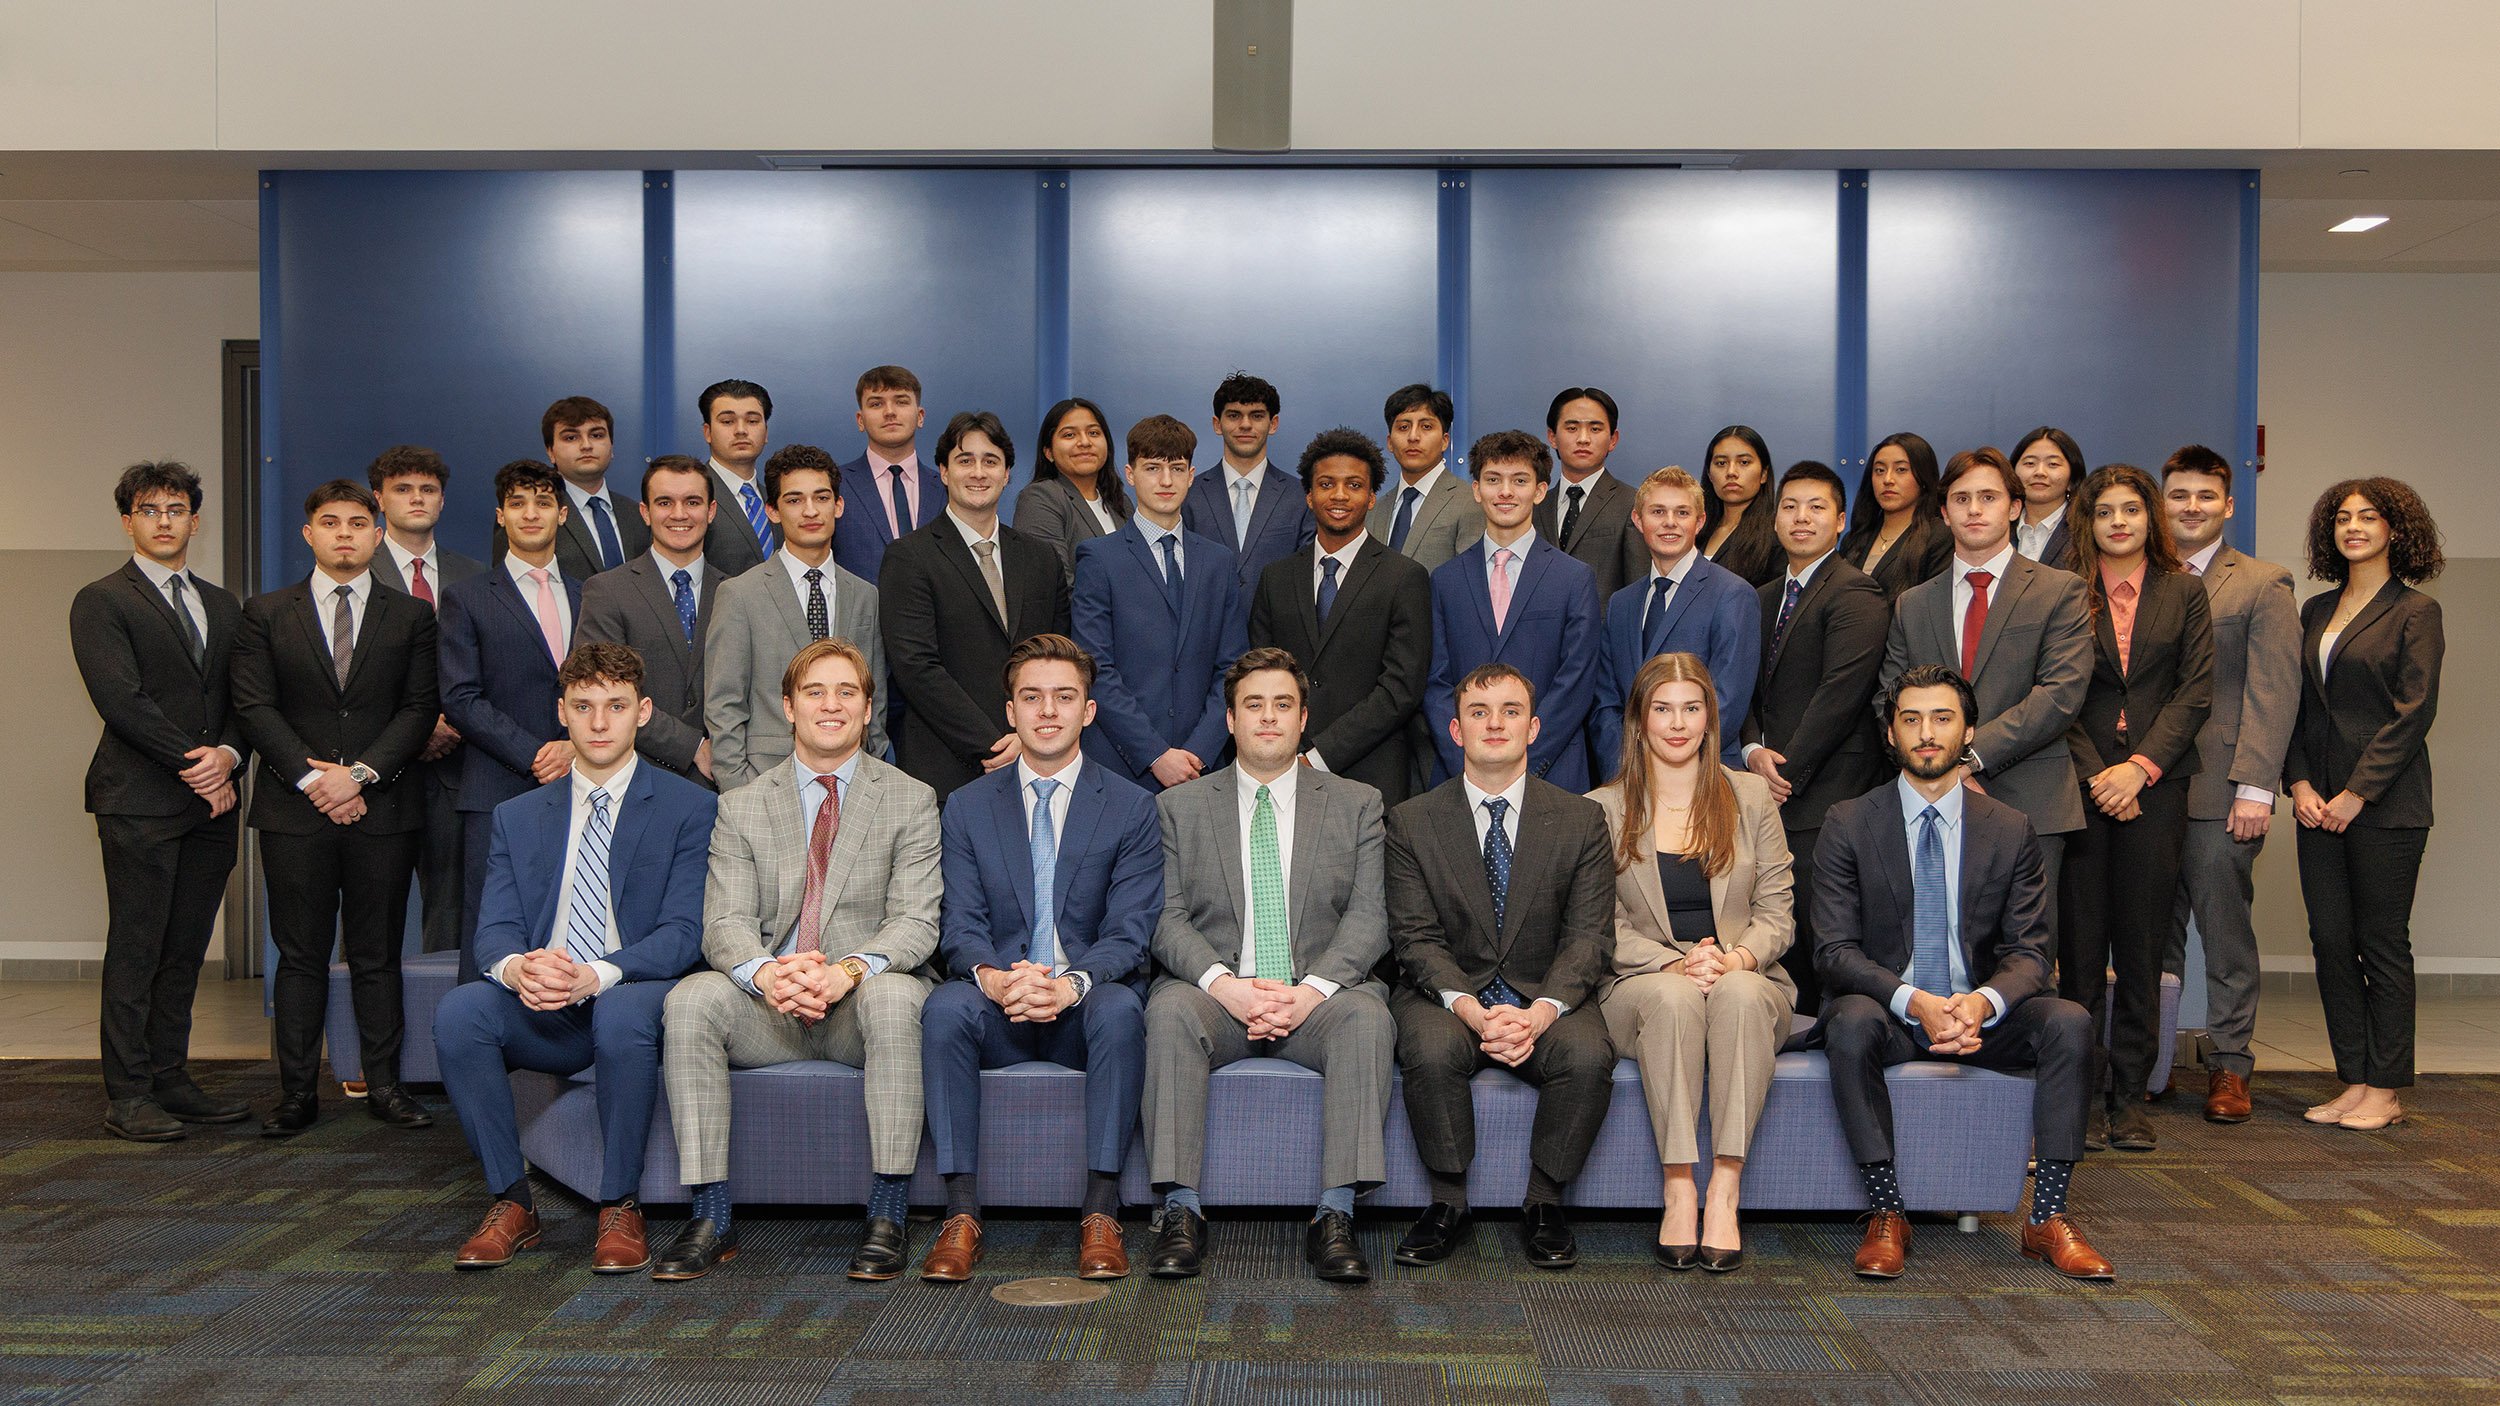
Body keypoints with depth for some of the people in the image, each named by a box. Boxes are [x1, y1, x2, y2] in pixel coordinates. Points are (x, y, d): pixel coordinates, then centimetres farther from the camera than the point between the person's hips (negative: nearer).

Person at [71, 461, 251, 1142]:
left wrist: (228, 754, -7)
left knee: (186, 950, 9)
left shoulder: (222, 606, 18)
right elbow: (120, 699, -11)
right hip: (139, 801, -6)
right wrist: (191, 762, -13)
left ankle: (170, 1079, 16)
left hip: (211, 803, 6)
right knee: (136, 951, -2)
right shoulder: (101, 601, 0)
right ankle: (128, 1094, 4)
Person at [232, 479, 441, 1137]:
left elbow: (420, 709, 1)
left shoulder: (412, 616, 8)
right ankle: (297, 1093, 11)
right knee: (301, 957, 4)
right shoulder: (266, 613, 9)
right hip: (293, 812, 0)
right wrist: (310, 777, -10)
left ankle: (384, 1085, 12)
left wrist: (360, 774, -11)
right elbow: (254, 706, 1)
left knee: (377, 956, 5)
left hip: (384, 809, 0)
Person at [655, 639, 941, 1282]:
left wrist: (847, 971, -26)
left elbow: (916, 920, -5)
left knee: (896, 996, -35)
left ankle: (887, 1217, -28)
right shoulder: (742, 807, 11)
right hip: (769, 1008, 2)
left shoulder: (911, 800, 6)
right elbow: (725, 921, -1)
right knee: (689, 999, -26)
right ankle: (711, 1217, -21)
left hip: (862, 999, -2)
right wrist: (766, 973, -26)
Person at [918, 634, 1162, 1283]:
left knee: (1120, 1009, -34)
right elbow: (960, 926, 1)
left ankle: (1100, 1214, -28)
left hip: (1087, 1004, -1)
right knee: (945, 1006, -30)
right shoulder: (967, 807, 10)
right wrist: (994, 978, -23)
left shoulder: (1131, 807, 4)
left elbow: (1128, 932, -4)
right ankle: (962, 1214, -26)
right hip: (997, 1006, 1)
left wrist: (1072, 984, -25)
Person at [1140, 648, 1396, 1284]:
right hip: (1215, 989, 0)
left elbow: (1370, 916, 1)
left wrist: (1313, 988, -16)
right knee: (1170, 1011, -32)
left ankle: (1335, 1217, -31)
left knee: (1367, 1016, -32)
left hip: (1319, 995, 0)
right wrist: (1223, 984, -17)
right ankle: (1180, 1211, -28)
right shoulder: (1180, 806, 12)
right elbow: (1168, 918, 2)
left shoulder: (1356, 803, 12)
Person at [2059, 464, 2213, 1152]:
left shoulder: (2182, 590, 9)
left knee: (2142, 946, 3)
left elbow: (2196, 690, 3)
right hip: (2080, 784, -1)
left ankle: (2129, 1095, 11)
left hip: (2156, 783, 1)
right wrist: (2094, 774, -9)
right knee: (2080, 946, 0)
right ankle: (2081, 1093, 7)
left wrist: (2140, 767, -8)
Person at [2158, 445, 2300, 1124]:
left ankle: (2229, 1066, 13)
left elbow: (2273, 694, -6)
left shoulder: (2263, 585, 2)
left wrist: (2255, 786, -14)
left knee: (2225, 933, 3)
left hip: (2220, 790, -3)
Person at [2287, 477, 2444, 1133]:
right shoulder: (2316, 610, 14)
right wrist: (2301, 783, -1)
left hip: (2385, 803, -5)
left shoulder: (2415, 612, -3)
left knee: (2382, 943, 0)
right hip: (2318, 802, 5)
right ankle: (2353, 1082, 13)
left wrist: (2357, 793, -14)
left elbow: (2413, 713, -9)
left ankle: (2386, 1090, 9)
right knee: (2330, 940, 5)